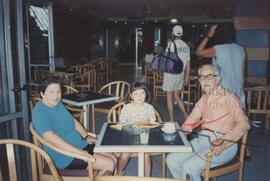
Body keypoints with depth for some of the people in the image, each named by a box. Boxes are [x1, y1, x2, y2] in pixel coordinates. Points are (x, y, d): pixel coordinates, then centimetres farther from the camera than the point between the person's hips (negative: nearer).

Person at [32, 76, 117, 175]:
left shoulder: (58, 104, 10)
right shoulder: (40, 111, -18)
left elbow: (74, 121, 20)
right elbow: (50, 137, -31)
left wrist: (87, 137, 7)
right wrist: (78, 152, -32)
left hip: (81, 145, 9)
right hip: (66, 156, -9)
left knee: (113, 159, 4)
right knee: (109, 164, -14)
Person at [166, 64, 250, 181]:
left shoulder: (228, 97, -7)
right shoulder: (204, 98, 15)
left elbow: (243, 124, -16)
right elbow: (191, 121, 20)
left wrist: (223, 142, -28)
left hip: (224, 145, -7)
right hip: (201, 140, 7)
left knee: (189, 166, -23)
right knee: (171, 159, -5)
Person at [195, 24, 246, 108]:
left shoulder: (218, 49, -13)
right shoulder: (241, 49, 4)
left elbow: (198, 52, -4)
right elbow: (243, 72, 10)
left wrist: (208, 35, -2)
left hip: (223, 91, -5)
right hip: (238, 92, 5)